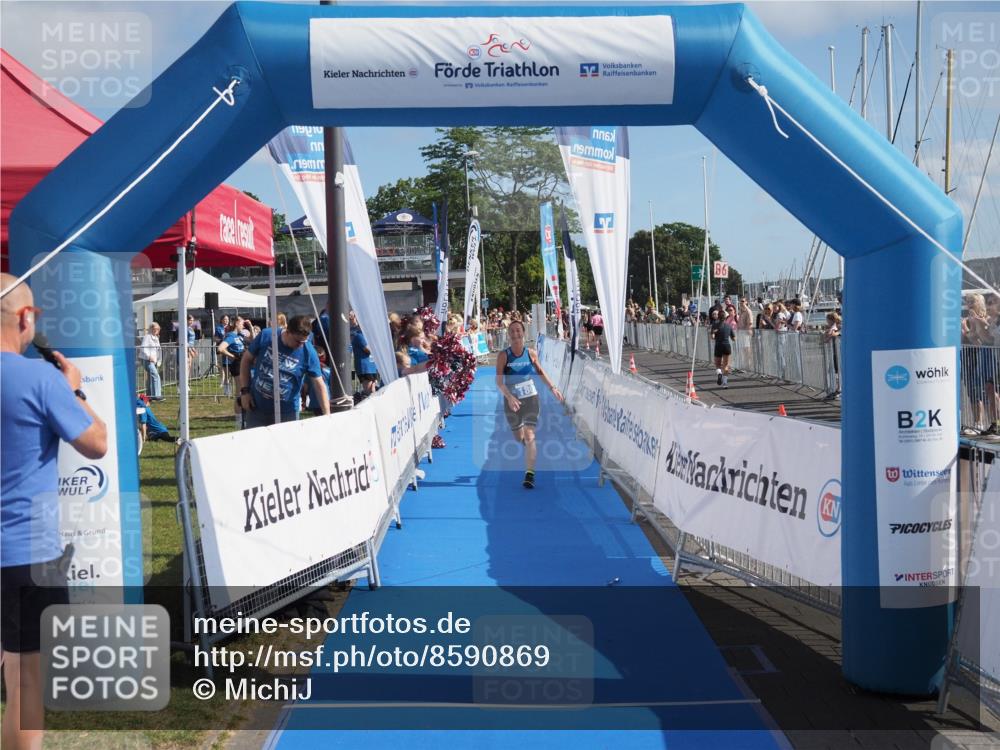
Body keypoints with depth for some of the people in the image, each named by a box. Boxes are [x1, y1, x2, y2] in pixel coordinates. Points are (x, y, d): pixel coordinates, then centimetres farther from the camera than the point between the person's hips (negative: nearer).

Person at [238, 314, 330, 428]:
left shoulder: (308, 352, -14)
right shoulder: (265, 336, -12)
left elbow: (319, 385, -11)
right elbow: (247, 359, 3)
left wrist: (327, 416, -18)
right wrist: (245, 390, -2)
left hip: (287, 411, -1)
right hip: (256, 406, 1)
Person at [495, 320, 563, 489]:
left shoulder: (531, 353, -3)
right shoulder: (503, 356, -10)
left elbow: (540, 371, 16)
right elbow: (499, 381, -16)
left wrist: (553, 388, 14)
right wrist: (509, 396, -31)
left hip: (531, 398, 0)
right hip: (512, 401, 1)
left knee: (529, 436, -14)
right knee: (519, 437, 14)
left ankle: (529, 474, -19)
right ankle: (531, 452, 49)